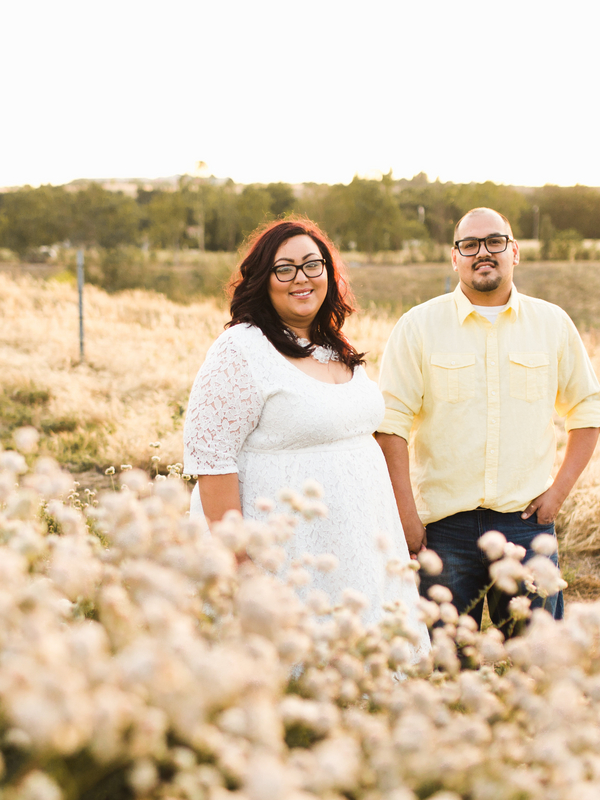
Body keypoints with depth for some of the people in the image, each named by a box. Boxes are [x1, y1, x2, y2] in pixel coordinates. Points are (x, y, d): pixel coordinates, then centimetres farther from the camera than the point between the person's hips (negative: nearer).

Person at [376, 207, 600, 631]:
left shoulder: (553, 323, 7)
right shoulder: (419, 326, 0)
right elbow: (391, 421, -2)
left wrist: (559, 490, 4)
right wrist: (406, 513, -7)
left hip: (527, 521, 2)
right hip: (443, 523, -1)